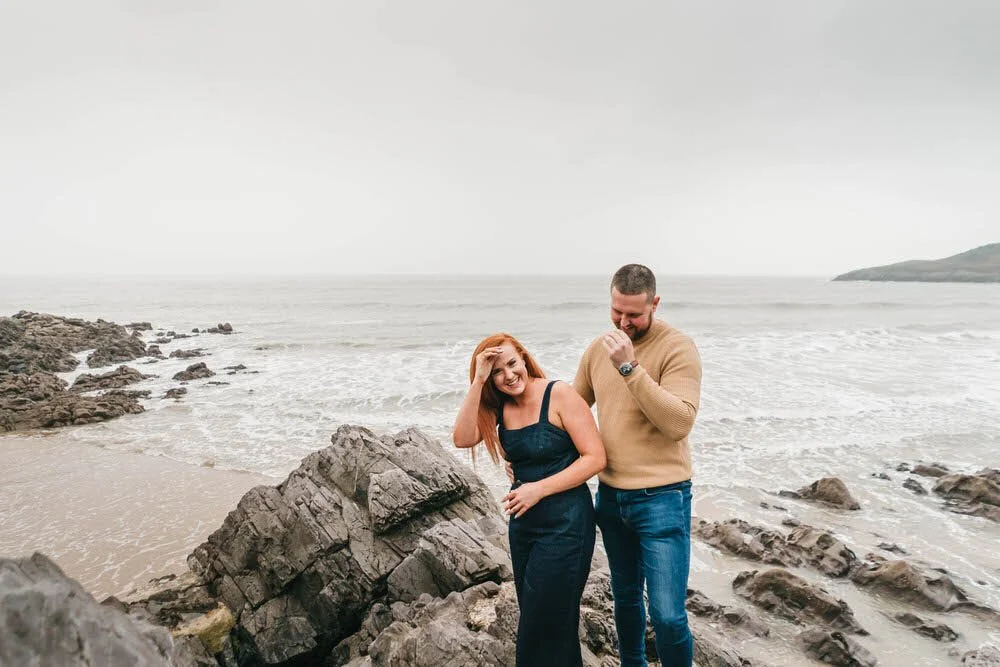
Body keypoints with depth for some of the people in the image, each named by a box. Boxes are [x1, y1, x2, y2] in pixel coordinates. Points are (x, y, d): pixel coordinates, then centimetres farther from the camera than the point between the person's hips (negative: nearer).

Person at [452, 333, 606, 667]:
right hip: (522, 523, 6)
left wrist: (539, 489, -19)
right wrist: (478, 381, -19)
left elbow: (595, 458, -16)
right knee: (533, 617, 18)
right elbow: (462, 439, -14)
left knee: (546, 624, 2)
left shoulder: (559, 395, -14)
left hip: (565, 523, -6)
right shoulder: (498, 407, 2)